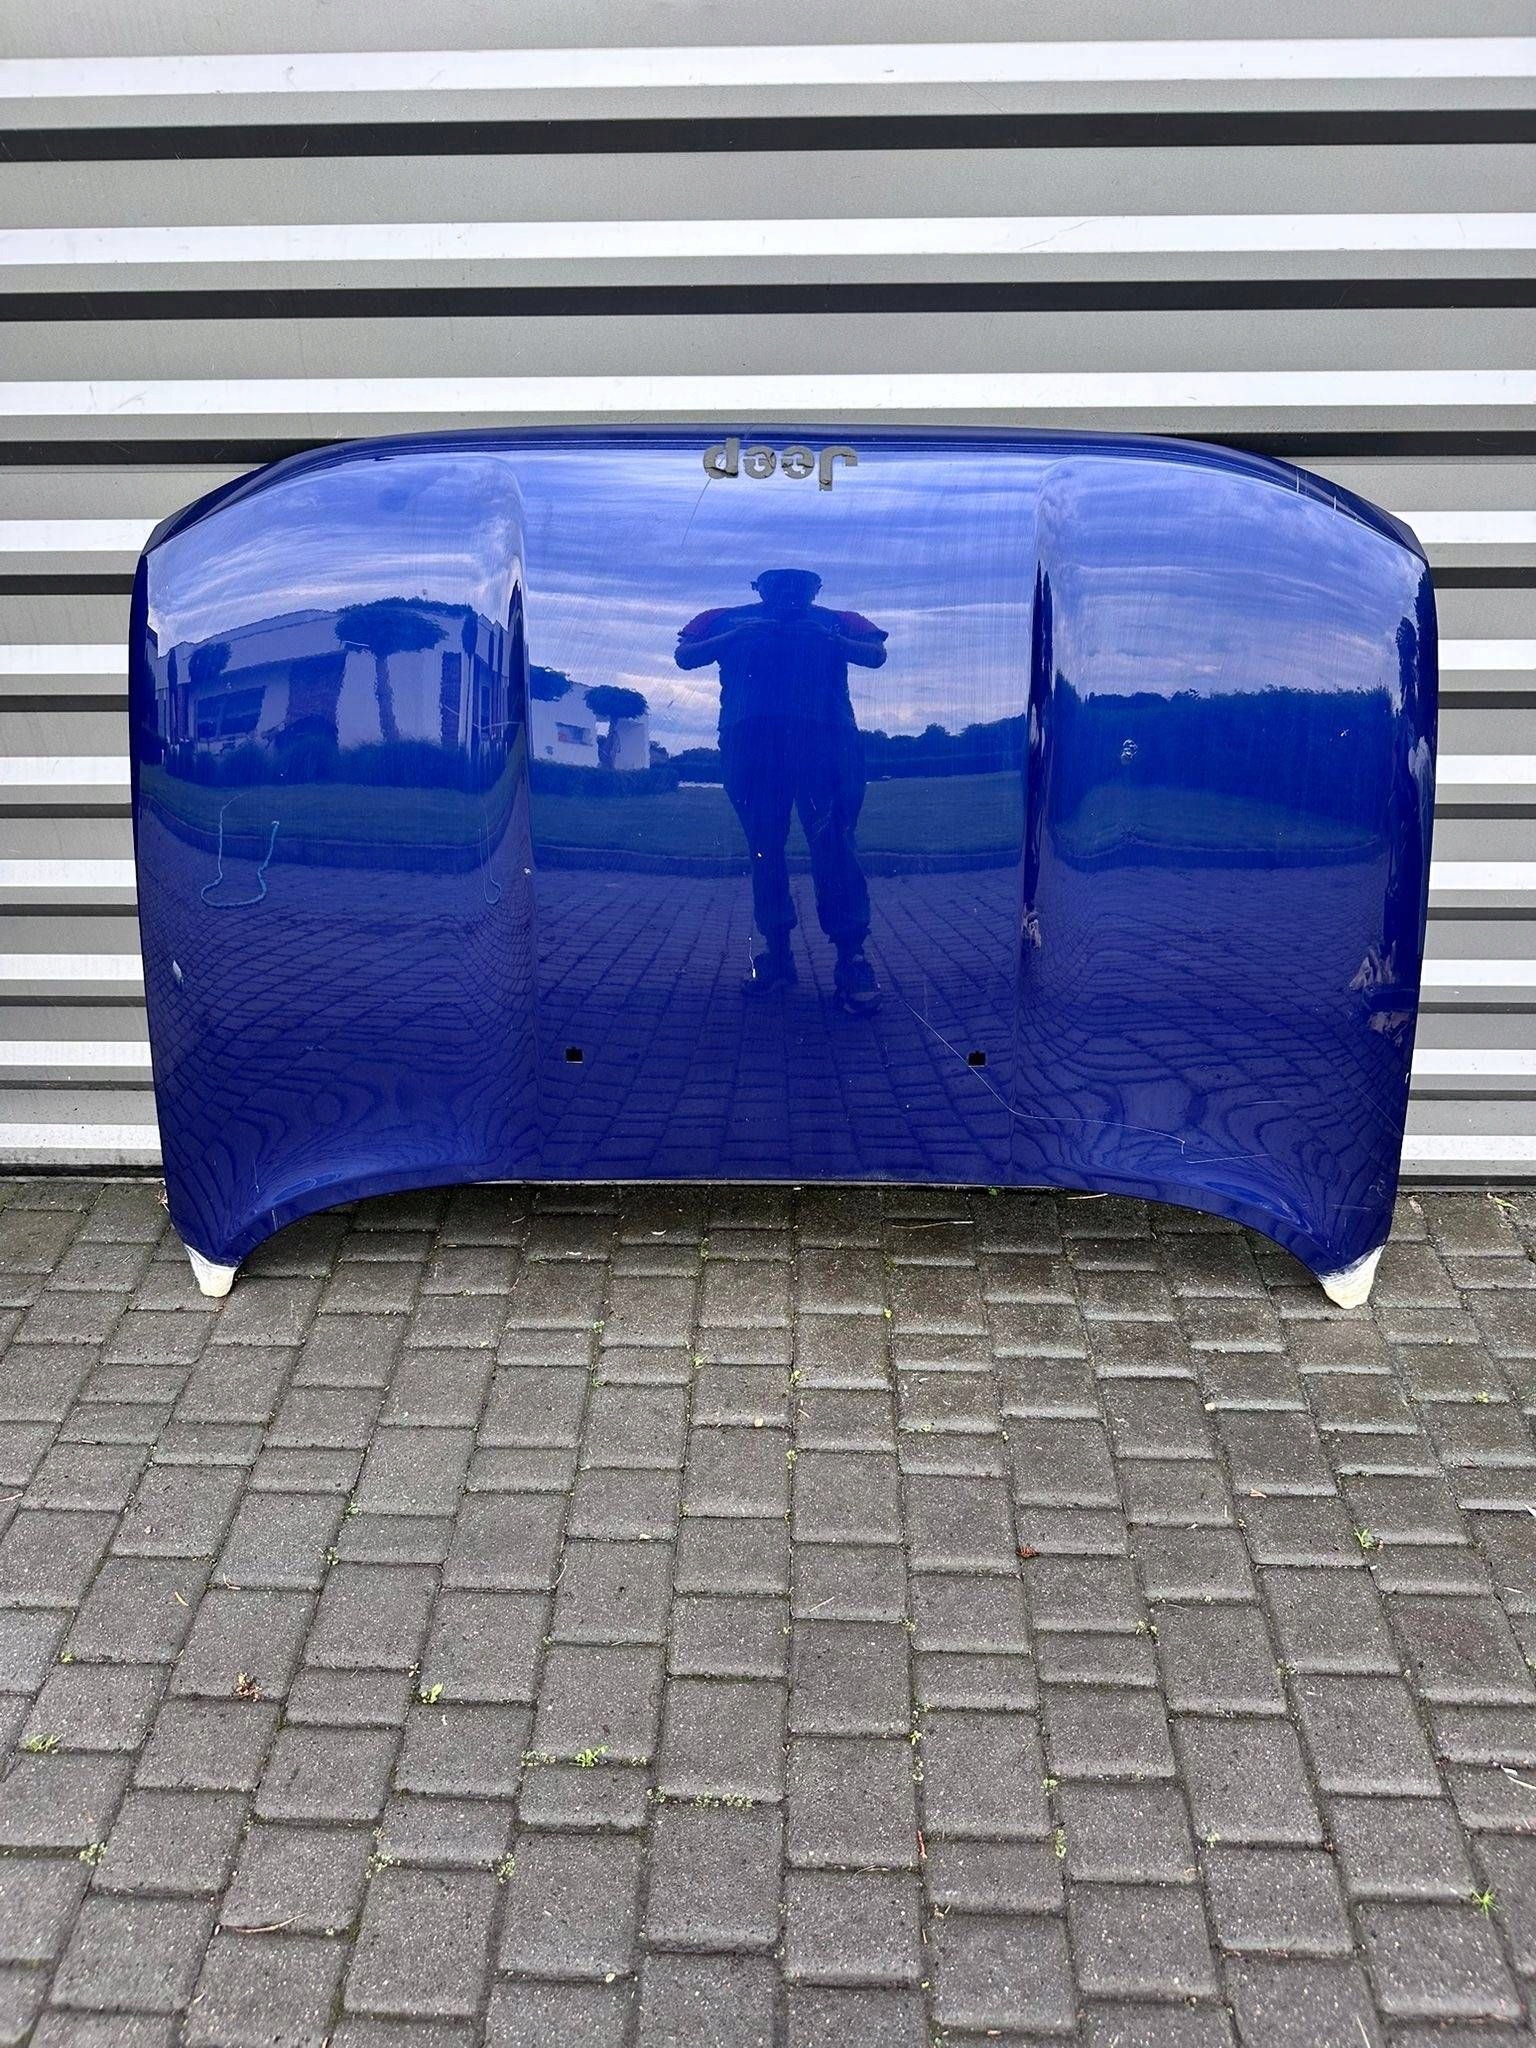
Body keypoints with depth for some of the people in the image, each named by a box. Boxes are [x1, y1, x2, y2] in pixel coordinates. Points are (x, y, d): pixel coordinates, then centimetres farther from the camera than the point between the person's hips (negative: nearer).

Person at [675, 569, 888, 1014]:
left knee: (832, 842, -12)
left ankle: (851, 958, -13)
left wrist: (827, 639, -3)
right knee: (763, 846, 1)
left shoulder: (834, 621, 23)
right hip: (749, 739, 2)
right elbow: (684, 657, 13)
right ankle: (776, 952, 7)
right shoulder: (729, 619, 23)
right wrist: (737, 636, 0)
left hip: (824, 737, -2)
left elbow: (876, 655, 11)